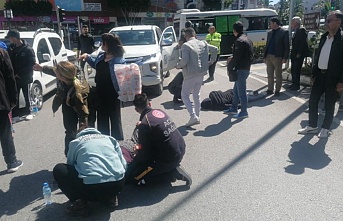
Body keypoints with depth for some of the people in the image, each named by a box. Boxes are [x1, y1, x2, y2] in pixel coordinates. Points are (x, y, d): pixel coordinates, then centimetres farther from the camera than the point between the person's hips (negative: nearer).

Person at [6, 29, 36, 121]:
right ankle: (15, 115, 15)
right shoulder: (11, 48, 2)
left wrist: (19, 74, -16)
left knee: (26, 96, 10)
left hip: (25, 78, -4)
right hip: (14, 77, 5)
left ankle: (28, 113, 25)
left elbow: (32, 64, -15)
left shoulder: (28, 49, -14)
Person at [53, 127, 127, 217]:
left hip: (92, 187, -4)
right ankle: (111, 197, 20)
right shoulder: (110, 138, 22)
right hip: (119, 184, 4)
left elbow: (70, 166, 29)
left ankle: (80, 203, 6)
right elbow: (123, 165, 19)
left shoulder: (75, 142, 18)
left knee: (59, 169, 17)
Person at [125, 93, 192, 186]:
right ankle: (172, 168, 11)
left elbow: (144, 154, -14)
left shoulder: (144, 125, -19)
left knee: (131, 176, 0)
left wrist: (133, 162, 6)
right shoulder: (160, 112, 2)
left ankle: (173, 173, -3)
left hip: (168, 160, -8)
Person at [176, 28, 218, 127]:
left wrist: (178, 66, -4)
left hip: (190, 75, -7)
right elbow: (215, 49, 16)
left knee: (185, 95, 4)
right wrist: (211, 61, 22)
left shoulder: (186, 46, -12)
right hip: (201, 74, 7)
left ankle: (193, 116, -10)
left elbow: (184, 60, -22)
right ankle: (197, 116, 22)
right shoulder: (203, 44, 10)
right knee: (196, 95, 19)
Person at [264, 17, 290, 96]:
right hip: (269, 56, 6)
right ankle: (270, 89, 18)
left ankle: (277, 90, 10)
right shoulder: (270, 33, 14)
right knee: (270, 74, 10)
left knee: (278, 75, 2)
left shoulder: (284, 32, -4)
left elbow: (287, 46, -6)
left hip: (277, 57, -6)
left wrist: (285, 58, -12)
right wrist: (265, 56, 10)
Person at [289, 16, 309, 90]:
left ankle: (296, 85, 4)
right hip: (294, 54, 9)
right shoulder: (296, 31, 15)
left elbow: (303, 43, -19)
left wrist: (299, 54, -19)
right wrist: (292, 53, 13)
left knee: (296, 70, -4)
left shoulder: (301, 30, -13)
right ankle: (294, 84, 24)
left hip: (298, 55, -9)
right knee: (293, 70, 14)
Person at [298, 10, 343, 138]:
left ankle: (325, 128, 21)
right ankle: (312, 126, 23)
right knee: (312, 101, 9)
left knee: (329, 104, 7)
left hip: (332, 77, -6)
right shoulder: (324, 37, 7)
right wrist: (314, 73, 10)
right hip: (320, 74, 6)